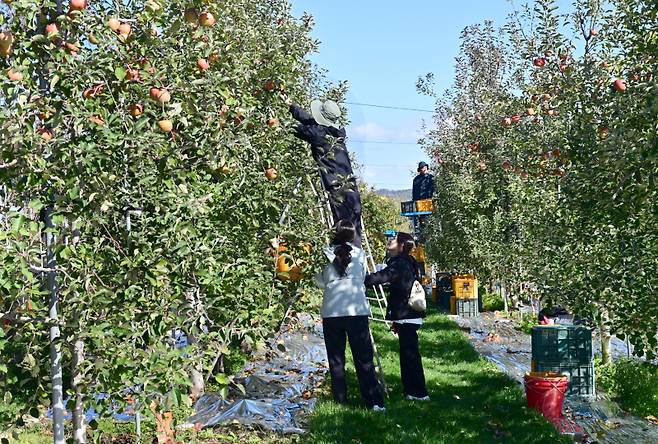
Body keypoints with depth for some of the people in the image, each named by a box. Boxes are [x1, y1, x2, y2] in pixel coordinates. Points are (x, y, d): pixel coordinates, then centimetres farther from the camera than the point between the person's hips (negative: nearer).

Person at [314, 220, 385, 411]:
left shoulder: (325, 253, 0)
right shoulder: (359, 253, 3)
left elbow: (320, 281, 7)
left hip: (331, 311, 0)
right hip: (357, 310, 0)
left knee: (336, 359, 8)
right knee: (364, 358, 2)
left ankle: (340, 400, 10)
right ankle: (374, 401, 0)